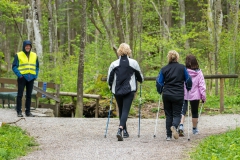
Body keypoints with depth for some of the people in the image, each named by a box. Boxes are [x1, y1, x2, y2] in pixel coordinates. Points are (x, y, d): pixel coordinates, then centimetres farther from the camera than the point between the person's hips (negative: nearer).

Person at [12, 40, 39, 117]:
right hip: (22, 78, -4)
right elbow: (14, 67, -2)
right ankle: (19, 111, -1)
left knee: (29, 95, 8)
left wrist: (35, 75, 3)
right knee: (20, 95, -4)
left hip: (31, 78, 4)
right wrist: (19, 75, -13)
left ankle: (28, 111, 13)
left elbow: (37, 67, 17)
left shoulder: (34, 55, 11)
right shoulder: (18, 55, -2)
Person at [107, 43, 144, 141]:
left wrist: (111, 87, 22)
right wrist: (141, 80, 32)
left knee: (121, 110, 17)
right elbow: (140, 76, 9)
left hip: (117, 91, 2)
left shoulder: (114, 64, 0)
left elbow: (109, 78, 2)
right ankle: (120, 129, -27)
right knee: (125, 110, -6)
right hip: (129, 90, -2)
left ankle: (125, 131, 24)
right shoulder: (133, 63, -2)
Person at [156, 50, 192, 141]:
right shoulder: (182, 68, 1)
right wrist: (188, 89, 23)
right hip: (178, 95, -1)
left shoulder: (164, 69, 2)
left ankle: (168, 136, 7)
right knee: (177, 114, 4)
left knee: (168, 115, 10)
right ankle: (174, 126, -28)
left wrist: (160, 91, 20)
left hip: (167, 95, 1)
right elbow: (188, 80, 5)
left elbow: (159, 82, 2)